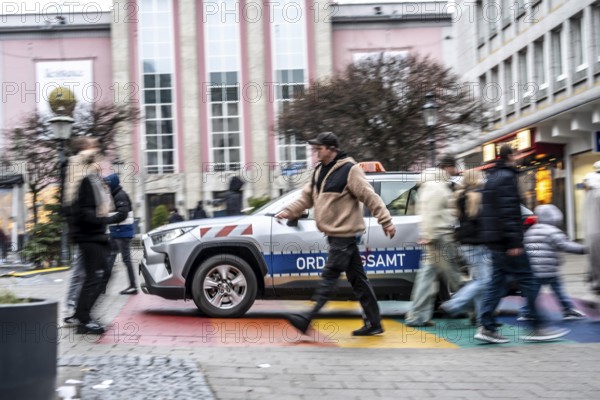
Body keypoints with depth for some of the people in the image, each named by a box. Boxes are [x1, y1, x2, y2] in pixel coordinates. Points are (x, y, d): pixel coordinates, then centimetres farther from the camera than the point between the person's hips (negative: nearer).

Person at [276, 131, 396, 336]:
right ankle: (374, 323, 18)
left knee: (329, 276, -7)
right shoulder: (320, 171, 14)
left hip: (345, 234, -9)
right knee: (357, 279, 11)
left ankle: (307, 319, -5)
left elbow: (371, 197, -16)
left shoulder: (349, 170, -13)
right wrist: (289, 212, 1)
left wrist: (386, 222, -19)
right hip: (335, 233, 9)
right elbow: (307, 197, 15)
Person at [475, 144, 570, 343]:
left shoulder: (493, 177, 19)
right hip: (506, 241, -10)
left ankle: (487, 327, 5)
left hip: (495, 241, 10)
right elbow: (508, 213, -21)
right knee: (528, 282, -4)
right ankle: (538, 327, -1)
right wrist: (514, 242, -22)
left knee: (497, 282, 9)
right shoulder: (507, 178, -12)